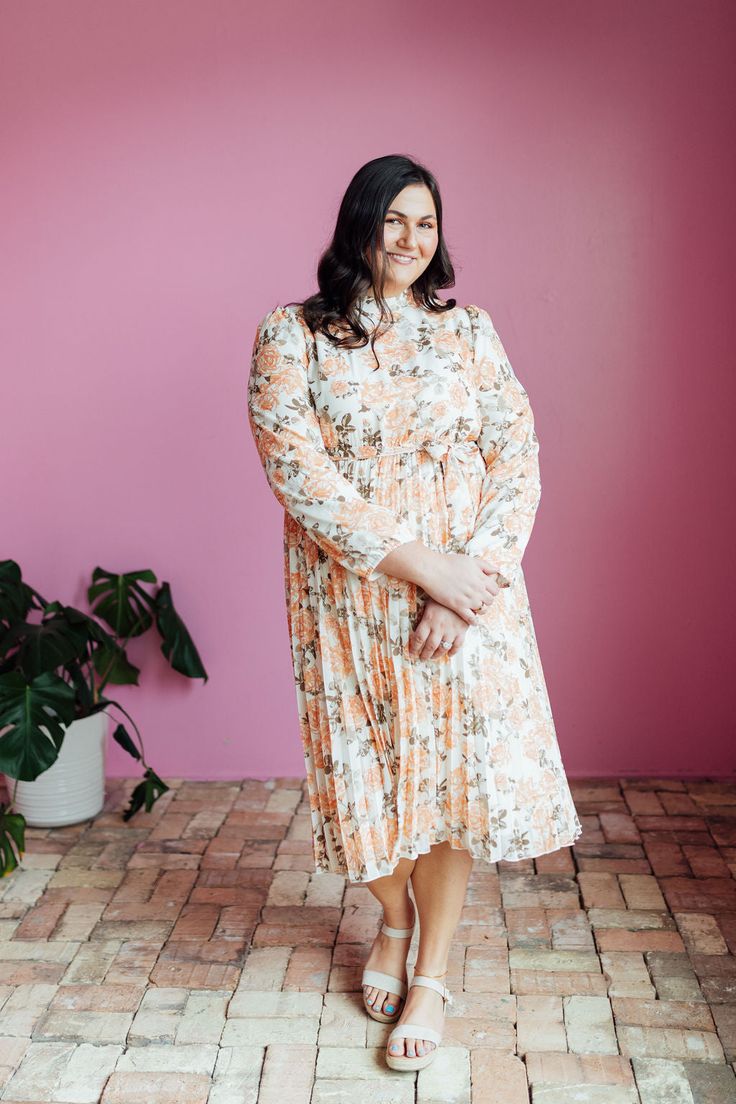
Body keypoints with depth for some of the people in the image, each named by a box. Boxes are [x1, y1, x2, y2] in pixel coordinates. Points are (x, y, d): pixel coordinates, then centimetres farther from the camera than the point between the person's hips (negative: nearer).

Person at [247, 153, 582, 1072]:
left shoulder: (468, 329, 4)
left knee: (454, 769, 5)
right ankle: (394, 914, 41)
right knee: (369, 766, 10)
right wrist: (422, 565, -20)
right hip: (350, 598, -1)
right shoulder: (292, 336, -3)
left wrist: (468, 586, -15)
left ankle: (430, 972, 24)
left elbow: (517, 456, -2)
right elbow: (297, 470, -13)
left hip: (470, 595, 1)